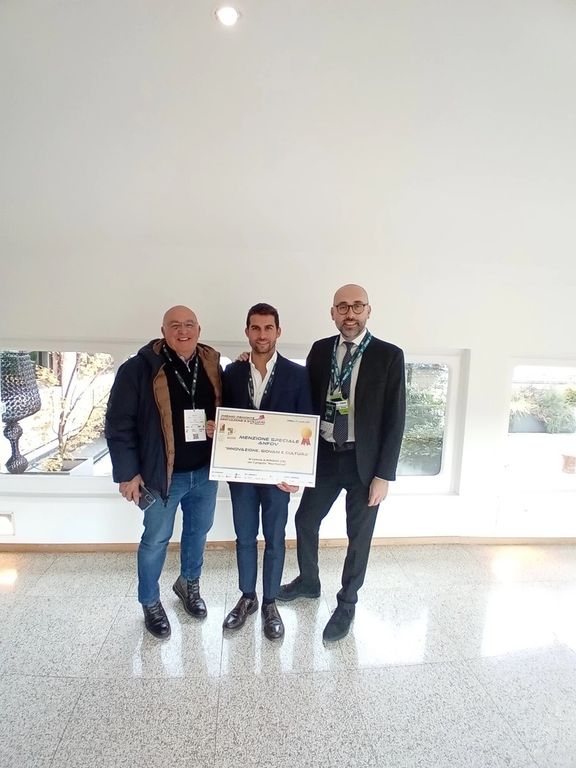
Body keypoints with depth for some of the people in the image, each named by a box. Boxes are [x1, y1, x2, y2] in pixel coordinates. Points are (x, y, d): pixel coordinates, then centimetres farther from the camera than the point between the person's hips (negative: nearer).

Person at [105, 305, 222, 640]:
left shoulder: (213, 366, 0)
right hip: (163, 474, -4)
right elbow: (119, 423, -11)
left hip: (205, 471, 5)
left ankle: (190, 584, 47)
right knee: (156, 540, 13)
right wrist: (128, 472, -11)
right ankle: (151, 603, 37)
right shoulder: (139, 368, -13)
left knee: (198, 531, 22)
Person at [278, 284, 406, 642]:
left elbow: (395, 419, -10)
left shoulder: (389, 356, -10)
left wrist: (385, 474, -11)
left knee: (359, 535, 12)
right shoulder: (320, 350, 1)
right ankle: (309, 581, 46)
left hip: (364, 461, -3)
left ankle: (347, 603, 37)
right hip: (324, 455, 4)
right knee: (306, 520, 18)